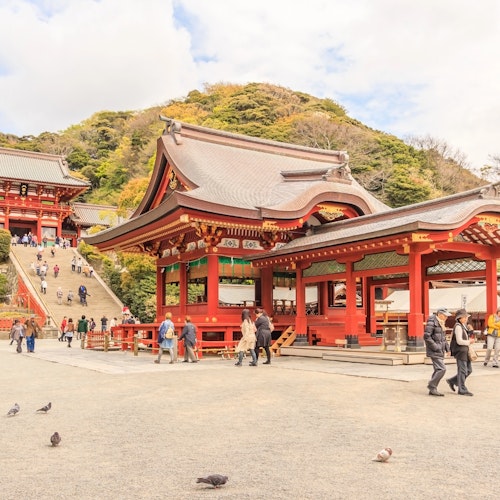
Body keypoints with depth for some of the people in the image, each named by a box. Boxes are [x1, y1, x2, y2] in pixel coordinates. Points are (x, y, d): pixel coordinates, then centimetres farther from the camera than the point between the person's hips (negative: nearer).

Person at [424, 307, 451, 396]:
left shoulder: (441, 323, 15)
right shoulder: (431, 322, -14)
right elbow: (426, 336, -20)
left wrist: (447, 347, 13)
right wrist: (435, 347, -21)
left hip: (440, 351, 9)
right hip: (434, 351, -9)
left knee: (438, 370, 9)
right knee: (442, 369, -15)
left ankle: (432, 390, 14)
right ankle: (432, 386, -4)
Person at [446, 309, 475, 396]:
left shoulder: (464, 326, 15)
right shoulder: (458, 327, -16)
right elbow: (459, 341, -22)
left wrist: (470, 340, 6)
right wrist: (469, 342, -9)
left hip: (465, 351, 10)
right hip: (460, 351, -10)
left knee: (469, 370, 12)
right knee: (462, 371, -3)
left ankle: (452, 381, 23)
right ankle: (462, 390, 6)